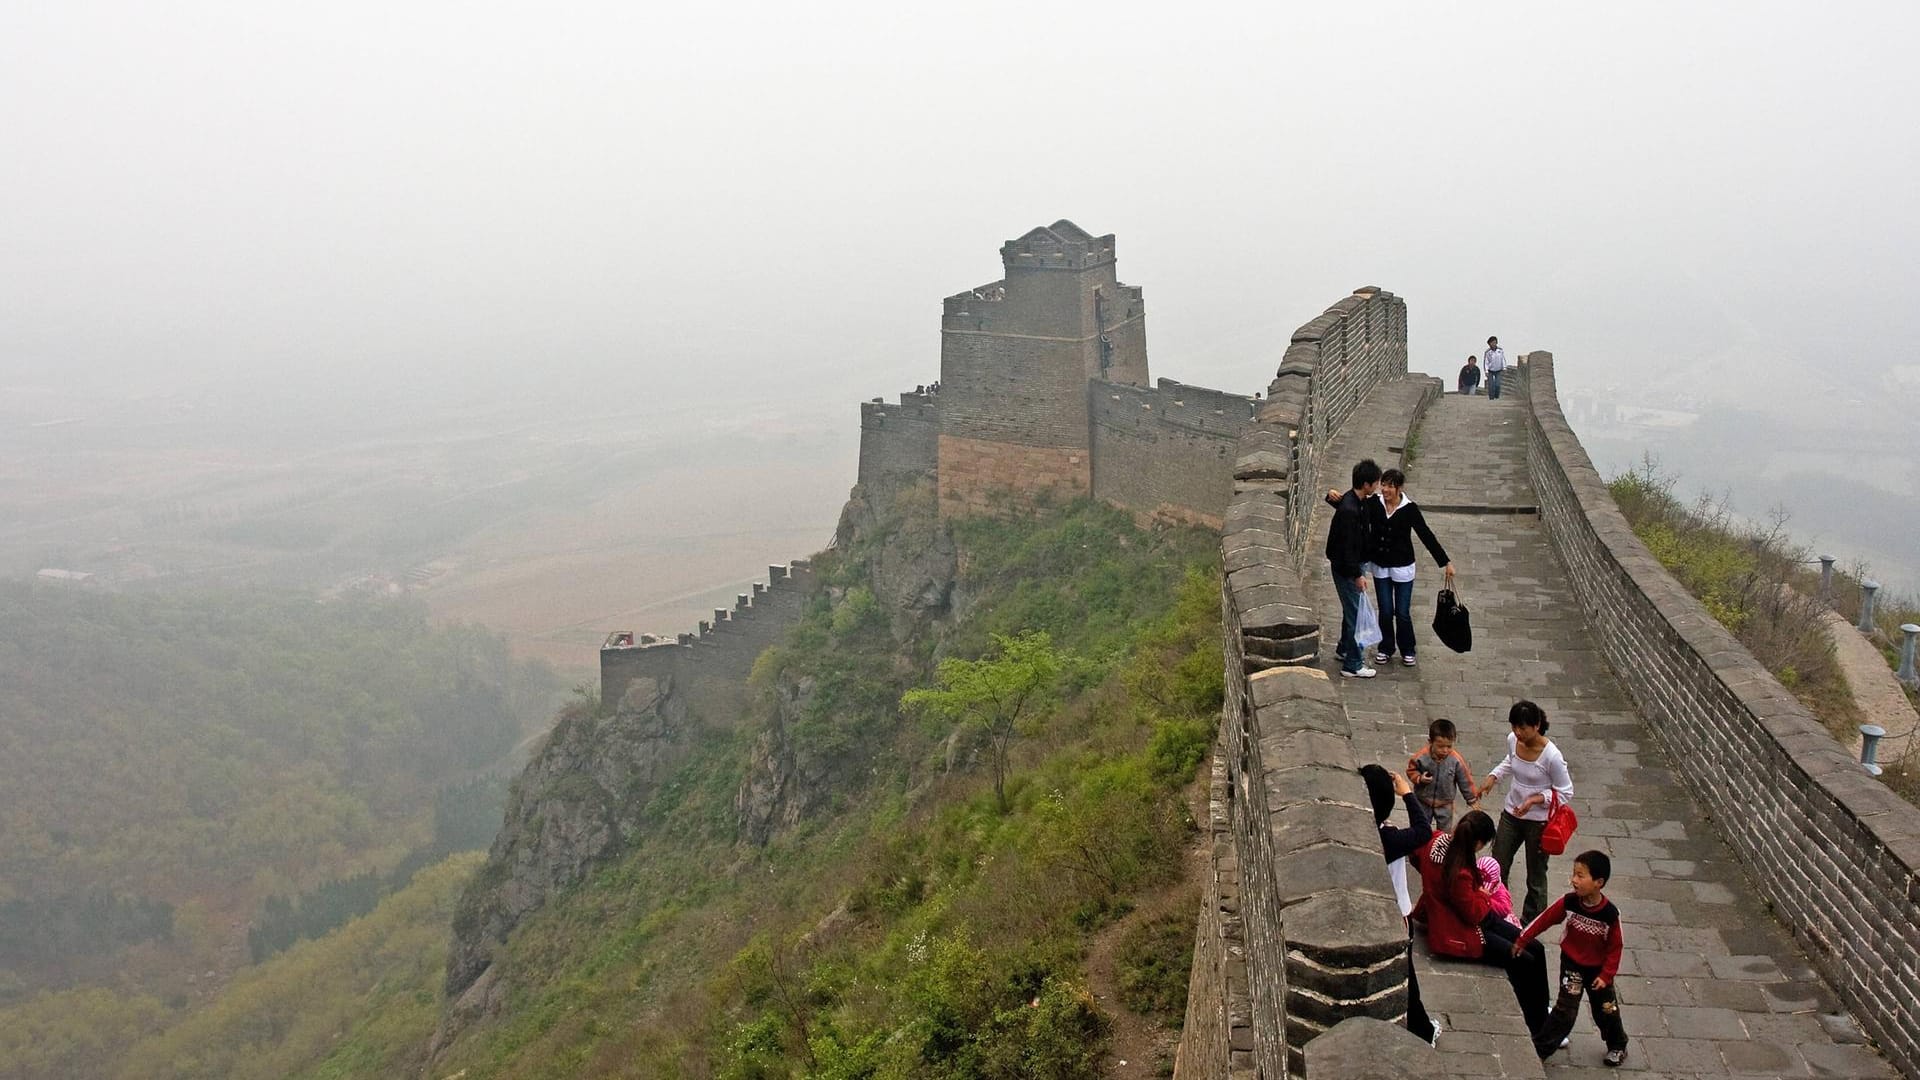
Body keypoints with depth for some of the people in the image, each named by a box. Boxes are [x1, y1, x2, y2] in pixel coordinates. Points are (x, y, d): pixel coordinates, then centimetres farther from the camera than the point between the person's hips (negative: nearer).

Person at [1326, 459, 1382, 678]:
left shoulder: (1357, 501, 3)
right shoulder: (1349, 510, -29)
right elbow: (1347, 547, -27)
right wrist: (1357, 575, -22)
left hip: (1354, 565, 10)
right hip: (1346, 569, -10)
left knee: (1352, 610, 23)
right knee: (1356, 613, -1)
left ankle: (1344, 650, 41)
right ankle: (1352, 665, 9)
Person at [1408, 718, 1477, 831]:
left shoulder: (1456, 760, -20)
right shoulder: (1421, 757, -23)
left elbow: (1465, 780, -7)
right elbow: (1411, 770, -4)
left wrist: (1472, 799, 2)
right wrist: (1419, 778, -24)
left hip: (1445, 805, 0)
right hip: (1423, 802, 0)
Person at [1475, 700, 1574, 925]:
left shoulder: (1551, 756, -29)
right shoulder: (1513, 740, -11)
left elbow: (1565, 793, -16)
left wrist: (1535, 800, -28)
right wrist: (1493, 777, -3)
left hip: (1539, 821, -5)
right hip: (1512, 814, 6)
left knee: (1536, 877, 12)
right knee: (1498, 866, 16)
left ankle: (1531, 924, 30)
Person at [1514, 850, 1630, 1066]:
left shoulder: (1610, 914, -23)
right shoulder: (1569, 902, -19)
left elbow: (1615, 947, -12)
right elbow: (1544, 919, -9)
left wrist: (1606, 975, -13)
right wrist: (1522, 940, -6)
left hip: (1598, 969, 0)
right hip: (1572, 965, 0)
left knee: (1607, 1009, 16)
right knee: (1565, 1010, -5)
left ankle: (1617, 1046, 41)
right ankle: (1541, 1048, 3)